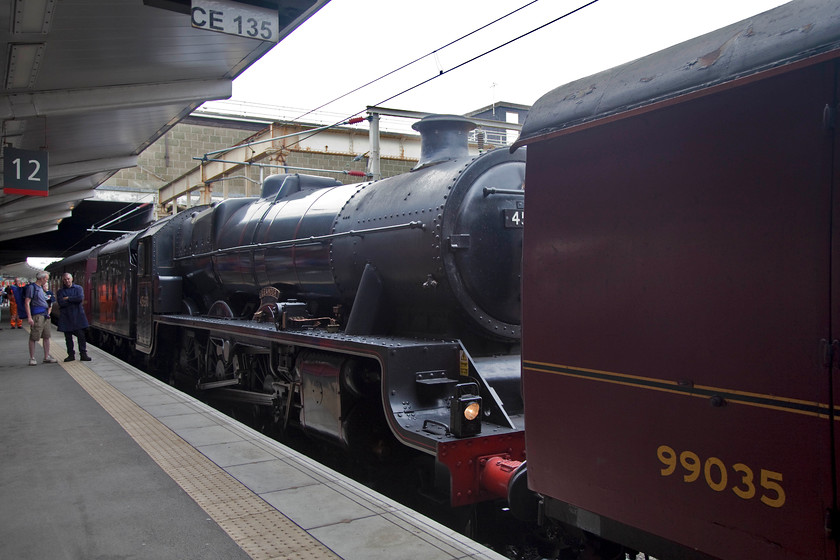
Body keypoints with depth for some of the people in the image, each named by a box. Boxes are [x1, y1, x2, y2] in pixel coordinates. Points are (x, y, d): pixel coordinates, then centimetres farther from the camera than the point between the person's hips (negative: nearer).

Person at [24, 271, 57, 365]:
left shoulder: (41, 287, 19)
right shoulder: (32, 287, -7)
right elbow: (27, 303, -13)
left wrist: (48, 312, 21)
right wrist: (29, 317, -19)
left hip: (45, 315, 9)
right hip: (37, 316, -9)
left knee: (46, 337, 9)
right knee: (33, 338, -3)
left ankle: (47, 357, 14)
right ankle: (32, 358, 3)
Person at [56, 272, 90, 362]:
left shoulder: (78, 288, 7)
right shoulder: (60, 291, 9)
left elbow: (81, 298, -12)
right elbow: (61, 303, -7)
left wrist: (68, 298, -5)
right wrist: (73, 300, -7)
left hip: (77, 316, -2)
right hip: (66, 317, 2)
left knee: (81, 336, -5)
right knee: (68, 337, 5)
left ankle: (83, 354, -2)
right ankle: (71, 355, 12)